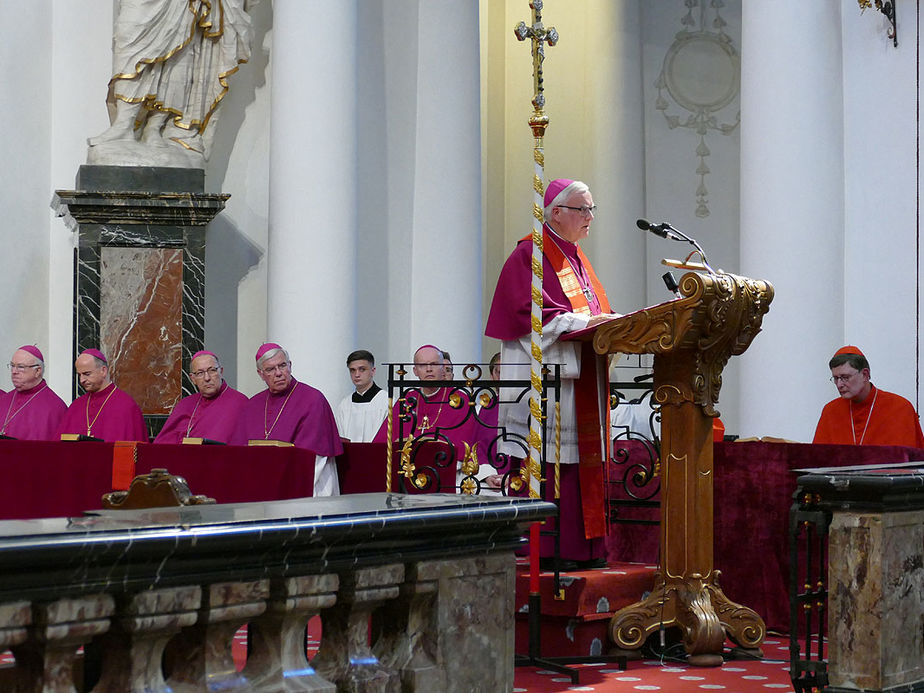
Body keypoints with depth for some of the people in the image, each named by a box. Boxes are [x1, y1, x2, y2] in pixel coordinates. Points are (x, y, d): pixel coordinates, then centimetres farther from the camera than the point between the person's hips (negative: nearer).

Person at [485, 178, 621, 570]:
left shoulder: (575, 258, 21)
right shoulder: (530, 255, -7)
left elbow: (594, 311, 22)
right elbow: (530, 315, -18)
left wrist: (608, 324, 1)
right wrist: (582, 322, -21)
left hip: (581, 377, 9)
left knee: (582, 460, 7)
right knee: (548, 463, -9)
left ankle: (581, 546, 9)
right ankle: (547, 549, -7)